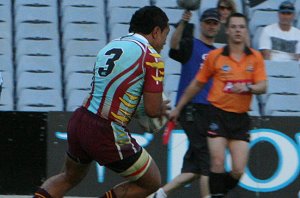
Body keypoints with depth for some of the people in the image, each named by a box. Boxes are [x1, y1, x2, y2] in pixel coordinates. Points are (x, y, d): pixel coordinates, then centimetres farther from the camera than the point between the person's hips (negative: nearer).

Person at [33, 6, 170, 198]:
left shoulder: (110, 47, 15)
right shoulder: (151, 56, -7)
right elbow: (153, 110, -9)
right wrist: (163, 108, 13)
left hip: (79, 120, 7)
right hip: (106, 133, -7)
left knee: (70, 177, 31)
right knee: (151, 183, 11)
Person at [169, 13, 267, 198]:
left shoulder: (256, 57, 4)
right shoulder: (215, 56, 1)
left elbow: (263, 86, -4)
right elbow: (197, 85, 11)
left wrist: (248, 88, -26)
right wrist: (178, 108, 15)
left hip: (240, 118, 1)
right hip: (218, 114, -1)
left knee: (238, 171, -5)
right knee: (218, 163, -14)